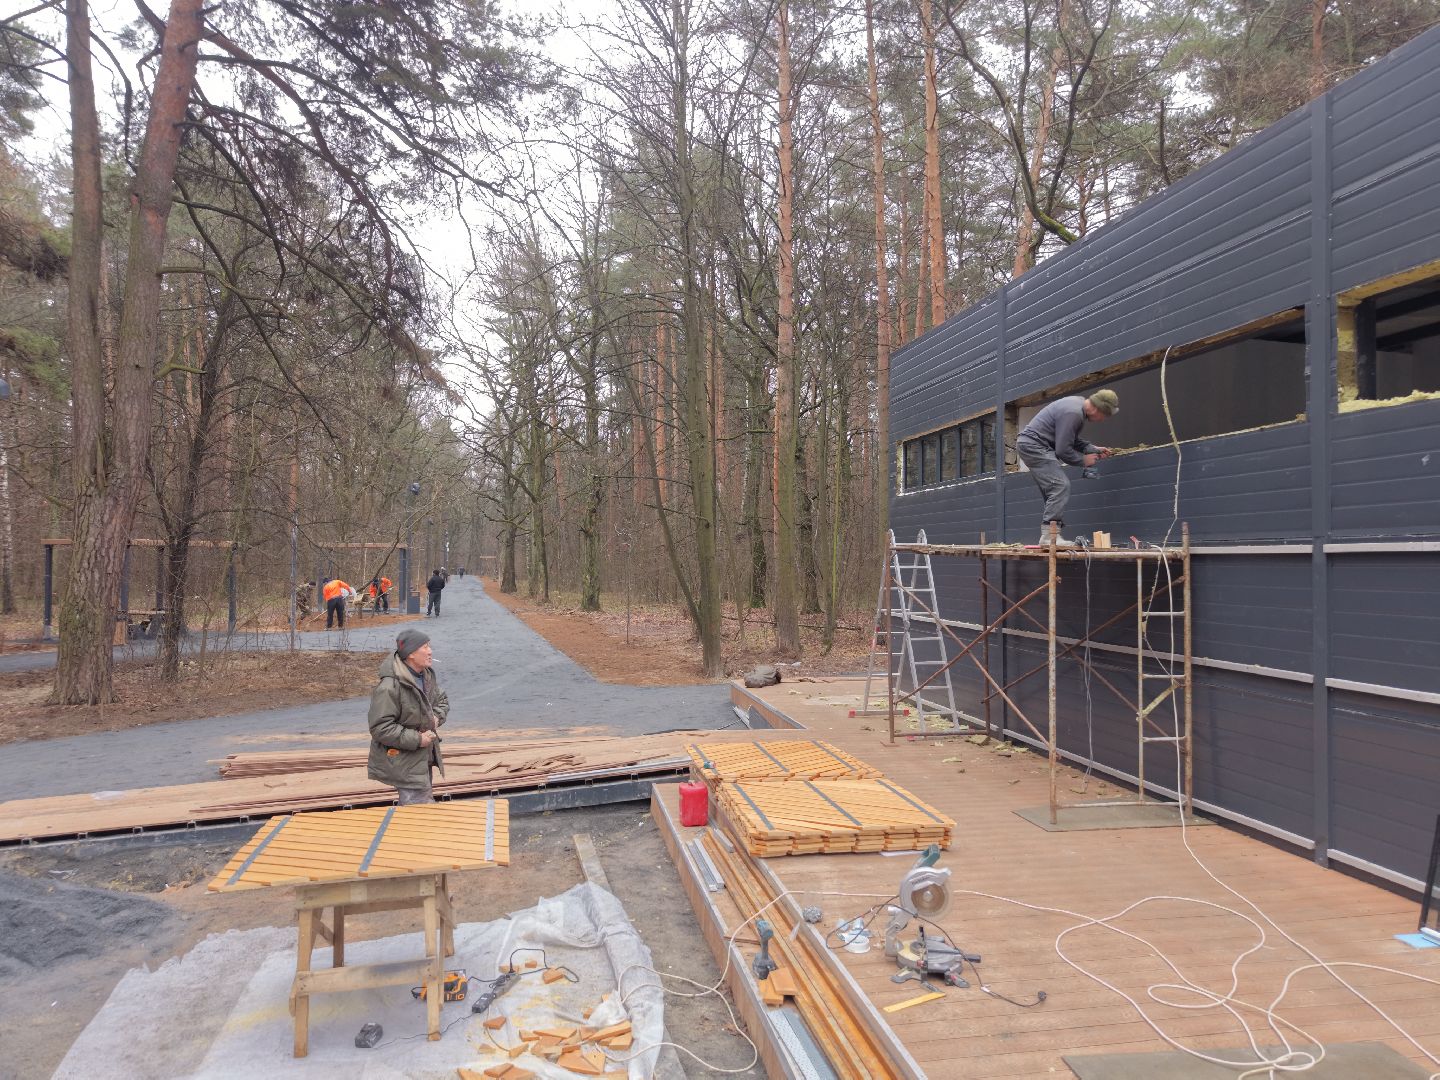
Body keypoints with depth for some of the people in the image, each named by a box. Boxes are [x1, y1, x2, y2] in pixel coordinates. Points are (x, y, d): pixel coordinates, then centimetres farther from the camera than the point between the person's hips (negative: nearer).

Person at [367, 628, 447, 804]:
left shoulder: (427, 675, 3)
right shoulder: (389, 687, -25)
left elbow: (442, 701, 19)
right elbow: (380, 728, -25)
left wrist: (436, 717, -3)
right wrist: (417, 739, -23)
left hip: (423, 758, 9)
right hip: (402, 762, -9)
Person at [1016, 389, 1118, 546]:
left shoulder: (1079, 404, 9)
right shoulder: (1073, 414, -23)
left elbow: (1074, 438, 21)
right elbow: (1063, 450, -21)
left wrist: (1093, 449, 9)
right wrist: (1083, 460, -6)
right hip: (1033, 445, -11)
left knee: (1053, 491, 10)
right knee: (1060, 486, -18)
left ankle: (1047, 536, 8)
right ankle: (1050, 536, -22)